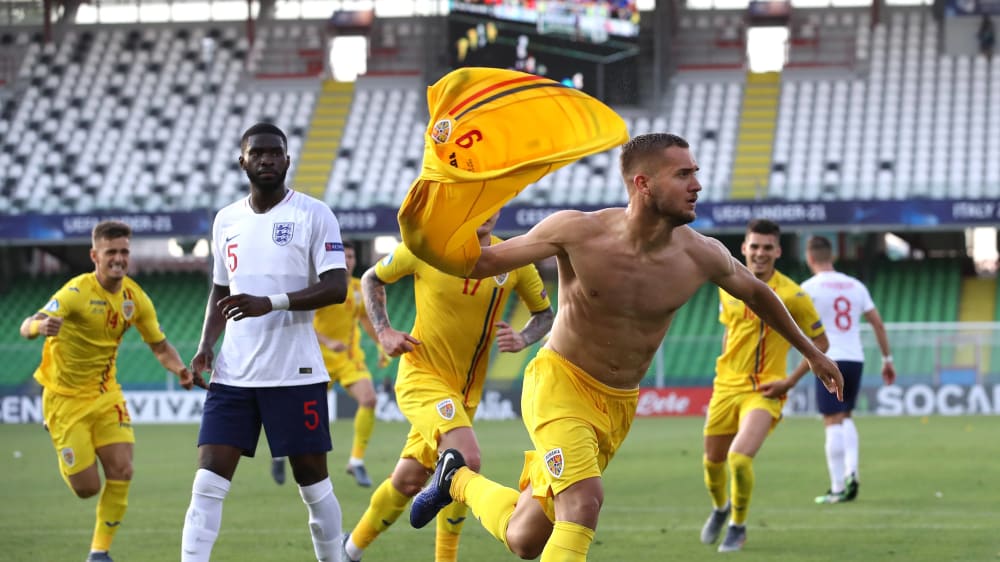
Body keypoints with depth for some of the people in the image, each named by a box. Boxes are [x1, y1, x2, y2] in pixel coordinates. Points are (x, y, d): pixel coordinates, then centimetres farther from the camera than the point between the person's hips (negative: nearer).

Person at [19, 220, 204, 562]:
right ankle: (68, 463, 33)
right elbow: (27, 327, -34)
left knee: (121, 472, -12)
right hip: (65, 397, -5)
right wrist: (42, 326, -60)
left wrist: (181, 370, -14)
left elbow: (159, 346, 7)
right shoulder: (77, 292, -22)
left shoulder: (134, 297, -4)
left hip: (106, 394, 5)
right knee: (87, 488, -5)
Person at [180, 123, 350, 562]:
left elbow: (336, 288, -12)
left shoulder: (313, 215, -4)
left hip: (295, 373, -4)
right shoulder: (226, 220, 12)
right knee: (208, 481, -6)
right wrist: (206, 343, 5)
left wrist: (270, 303, -24)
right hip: (233, 374, 4)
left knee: (313, 483, 3)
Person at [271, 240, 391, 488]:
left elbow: (365, 319, 20)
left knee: (369, 399, -20)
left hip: (350, 356, 4)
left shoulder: (359, 288, 4)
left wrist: (382, 344, 9)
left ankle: (356, 462, -10)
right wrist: (327, 342, -32)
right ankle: (281, 453, 33)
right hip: (322, 358, -4)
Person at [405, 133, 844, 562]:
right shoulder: (578, 232, -17)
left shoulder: (701, 257, -10)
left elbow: (756, 292, 12)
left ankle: (459, 479, 39)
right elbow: (484, 262, -8)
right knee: (584, 499, -30)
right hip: (561, 382, -4)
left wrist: (810, 350, 23)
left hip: (619, 406, 4)